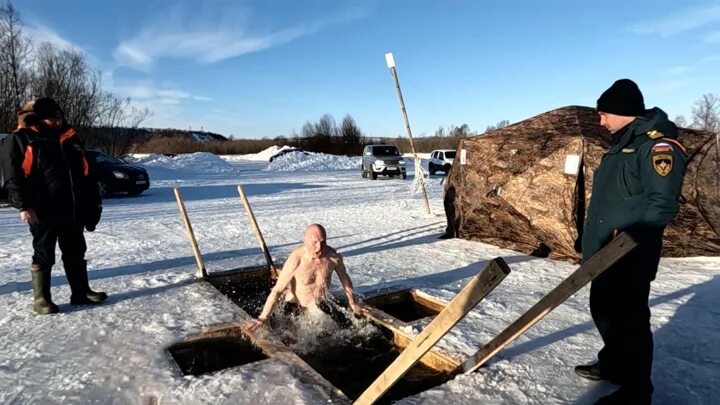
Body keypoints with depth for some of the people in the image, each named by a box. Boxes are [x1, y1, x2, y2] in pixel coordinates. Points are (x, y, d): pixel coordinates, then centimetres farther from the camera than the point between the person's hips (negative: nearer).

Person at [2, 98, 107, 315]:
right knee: (44, 255, 3)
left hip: (72, 209, 6)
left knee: (76, 252, 12)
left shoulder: (68, 138, 15)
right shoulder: (19, 139, 0)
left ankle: (81, 292, 22)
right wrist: (23, 205, -18)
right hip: (42, 211, -5)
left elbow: (84, 173, 17)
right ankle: (41, 300, 14)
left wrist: (92, 203, 13)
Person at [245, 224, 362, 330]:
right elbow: (277, 290, -24)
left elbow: (345, 279, 0)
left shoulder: (333, 256, -19)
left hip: (321, 306, 4)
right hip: (295, 308, -3)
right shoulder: (296, 260, -29)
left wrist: (353, 304, 10)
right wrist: (263, 318, -24)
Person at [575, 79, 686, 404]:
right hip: (606, 252, 10)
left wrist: (618, 228, -20)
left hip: (630, 256, -10)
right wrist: (593, 241, 17)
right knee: (603, 312, 21)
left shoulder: (659, 144, -16)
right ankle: (612, 364, 39)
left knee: (629, 320, -1)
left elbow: (662, 205, -24)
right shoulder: (623, 143, 15)